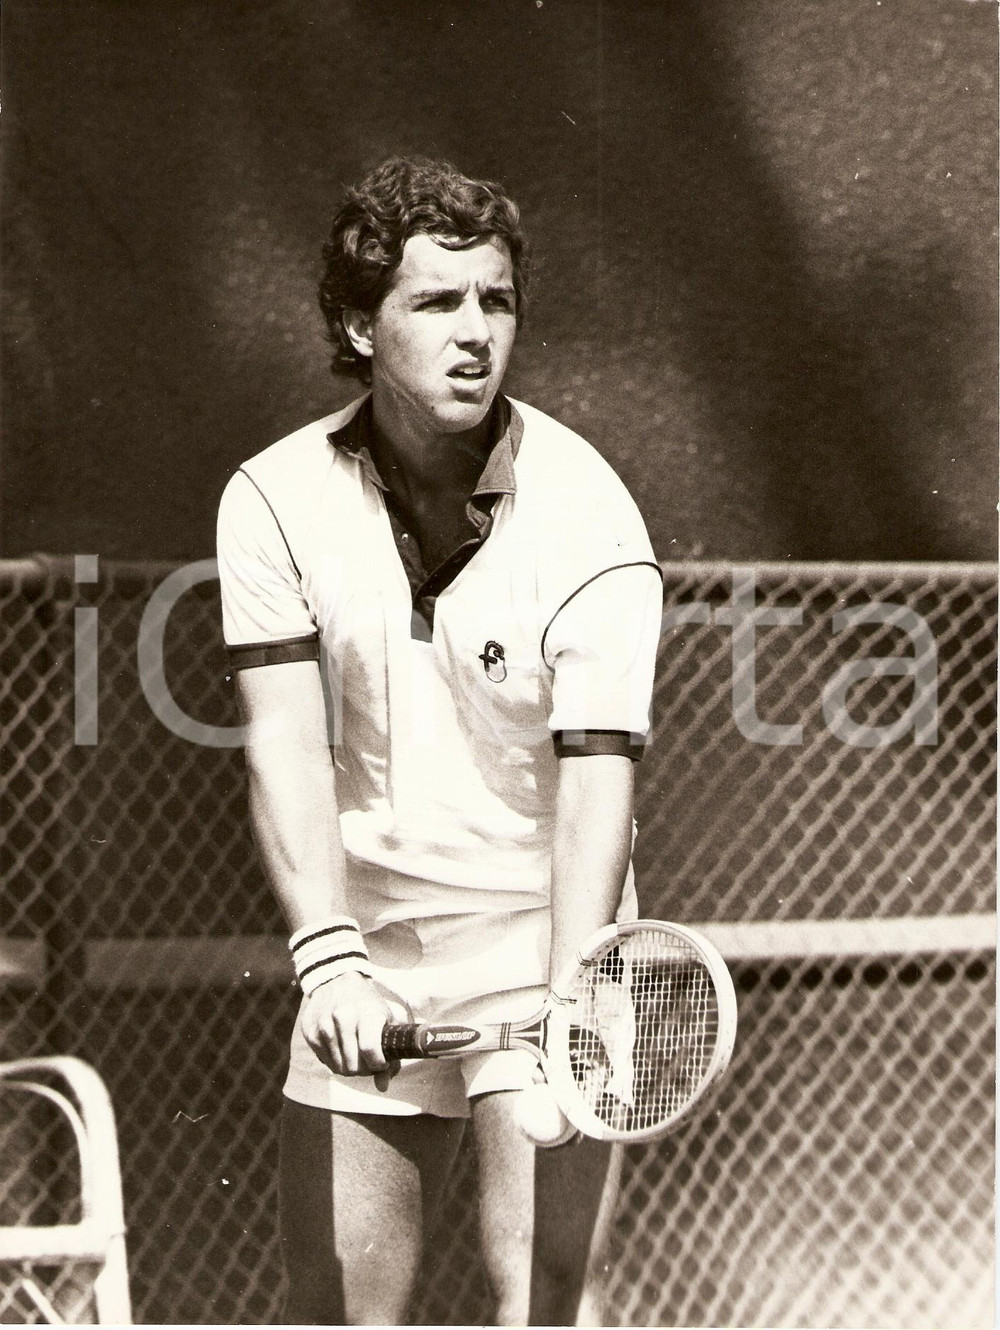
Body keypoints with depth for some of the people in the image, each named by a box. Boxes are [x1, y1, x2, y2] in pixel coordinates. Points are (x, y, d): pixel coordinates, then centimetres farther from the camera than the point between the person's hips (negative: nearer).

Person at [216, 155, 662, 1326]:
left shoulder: (587, 520, -14)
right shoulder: (277, 502, -5)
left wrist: (570, 1002, -36)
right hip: (363, 972, 3)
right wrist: (331, 958, -29)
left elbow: (596, 777, -22)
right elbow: (286, 748, -14)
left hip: (541, 937, -3)